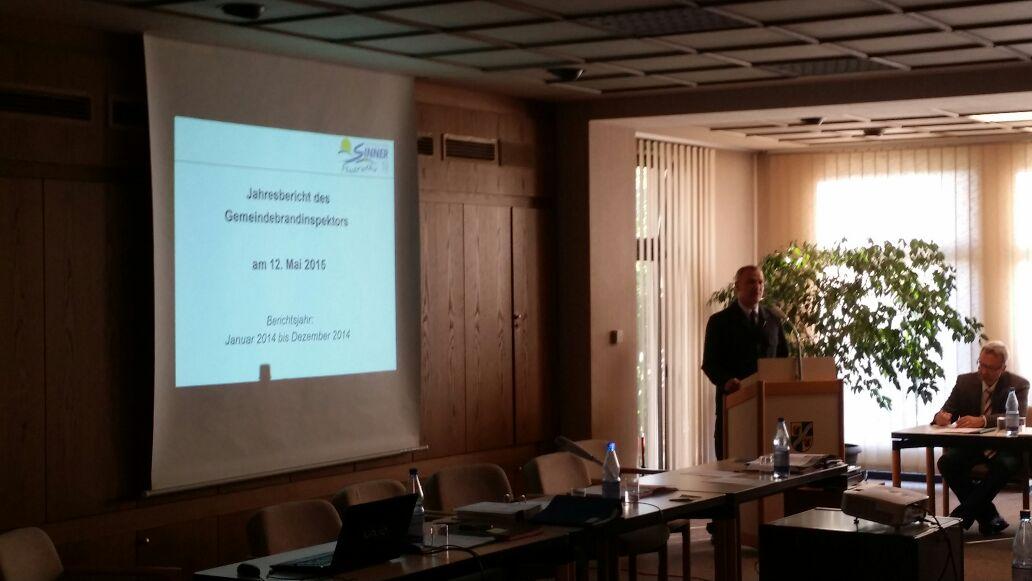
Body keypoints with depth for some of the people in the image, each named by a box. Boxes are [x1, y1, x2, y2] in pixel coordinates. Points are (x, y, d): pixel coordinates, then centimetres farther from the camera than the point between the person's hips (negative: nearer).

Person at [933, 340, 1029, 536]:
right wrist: (941, 416, -24)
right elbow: (947, 410, 4)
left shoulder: (1018, 385, -4)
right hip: (971, 446, 3)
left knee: (1004, 465, -38)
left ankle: (962, 516, -27)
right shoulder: (965, 381, 5)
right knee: (946, 462, -27)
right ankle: (989, 517, -19)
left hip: (1003, 447, -3)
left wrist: (982, 421, -38)